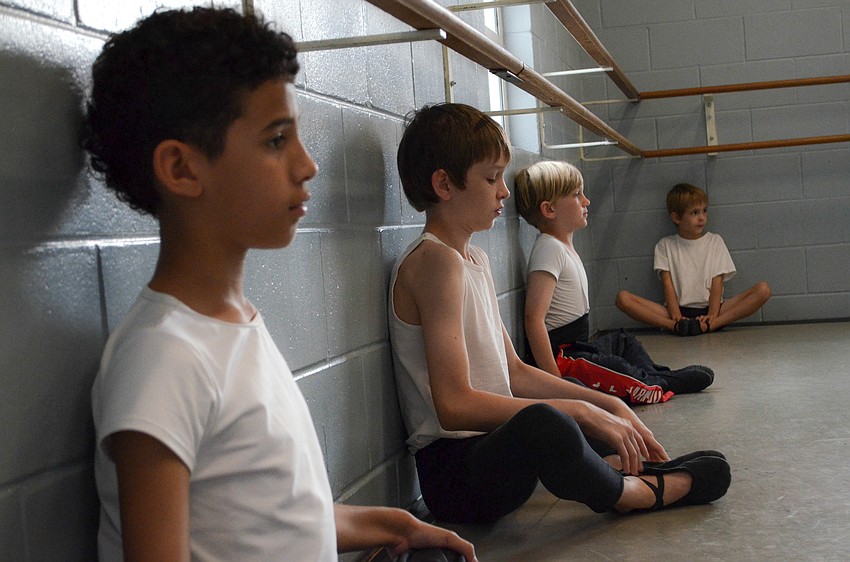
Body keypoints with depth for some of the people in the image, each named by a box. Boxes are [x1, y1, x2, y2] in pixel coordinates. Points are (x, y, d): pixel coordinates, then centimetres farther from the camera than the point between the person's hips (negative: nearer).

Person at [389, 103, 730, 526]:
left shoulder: (474, 259, 15)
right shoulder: (435, 260, -16)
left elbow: (514, 372, 17)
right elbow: (455, 404, -25)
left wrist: (609, 406, 8)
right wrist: (579, 411, -22)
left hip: (488, 449, 11)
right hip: (452, 471, -11)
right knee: (542, 424, -41)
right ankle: (633, 491, -11)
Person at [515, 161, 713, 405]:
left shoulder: (565, 247, 15)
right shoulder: (549, 250, -19)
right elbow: (534, 319, -28)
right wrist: (555, 380, -31)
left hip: (574, 346, 12)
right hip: (560, 357, -12)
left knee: (622, 340, 27)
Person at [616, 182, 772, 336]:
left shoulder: (715, 241, 13)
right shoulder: (665, 245, 12)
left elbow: (717, 283, 2)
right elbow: (668, 285, -1)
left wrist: (712, 315, -17)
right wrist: (676, 316, -19)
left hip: (708, 309, 1)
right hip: (679, 309, -1)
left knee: (763, 289, -22)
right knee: (623, 298, -22)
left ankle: (710, 325, -36)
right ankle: (676, 326, -37)